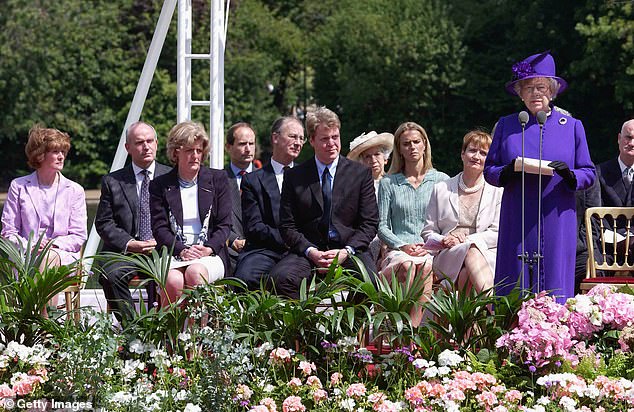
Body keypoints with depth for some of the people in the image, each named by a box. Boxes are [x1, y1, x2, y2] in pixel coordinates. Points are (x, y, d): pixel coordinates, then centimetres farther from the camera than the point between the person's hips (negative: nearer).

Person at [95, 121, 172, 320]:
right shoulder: (113, 181, 13)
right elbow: (103, 223, 7)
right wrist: (130, 244, -9)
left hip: (162, 250, -1)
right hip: (125, 251, 1)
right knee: (110, 274, -30)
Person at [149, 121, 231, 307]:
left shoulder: (217, 179, 12)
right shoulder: (160, 185, 12)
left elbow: (224, 224, 7)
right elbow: (160, 228, 5)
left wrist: (208, 248, -11)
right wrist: (181, 250, -13)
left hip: (210, 254, 0)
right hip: (173, 254, 0)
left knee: (195, 272, -35)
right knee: (173, 281, -34)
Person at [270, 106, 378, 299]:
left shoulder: (361, 173, 10)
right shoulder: (294, 177, 10)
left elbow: (369, 223, 6)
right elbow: (287, 226, 7)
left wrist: (346, 252, -10)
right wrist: (311, 252, -11)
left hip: (350, 250, 0)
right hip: (307, 250, 0)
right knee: (280, 277, -31)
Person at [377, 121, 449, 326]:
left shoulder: (441, 180, 15)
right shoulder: (388, 183, 17)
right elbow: (382, 227, 10)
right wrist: (403, 246, -8)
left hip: (432, 251, 0)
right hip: (398, 250, 0)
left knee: (426, 265, -37)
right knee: (406, 265, -36)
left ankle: (413, 327, -45)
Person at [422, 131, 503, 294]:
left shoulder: (497, 190, 15)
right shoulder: (441, 189, 20)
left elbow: (498, 233, 5)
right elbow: (428, 233, 19)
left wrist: (466, 240, -9)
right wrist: (443, 241, -4)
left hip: (487, 254, 0)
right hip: (447, 257, 0)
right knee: (471, 251, -37)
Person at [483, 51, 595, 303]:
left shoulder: (572, 127, 10)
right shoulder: (506, 126, 12)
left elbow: (589, 175, 9)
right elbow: (489, 170, 11)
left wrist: (569, 174, -13)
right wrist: (508, 171, -11)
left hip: (557, 222, 0)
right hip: (517, 223, 0)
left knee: (554, 289, -4)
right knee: (514, 289, -4)